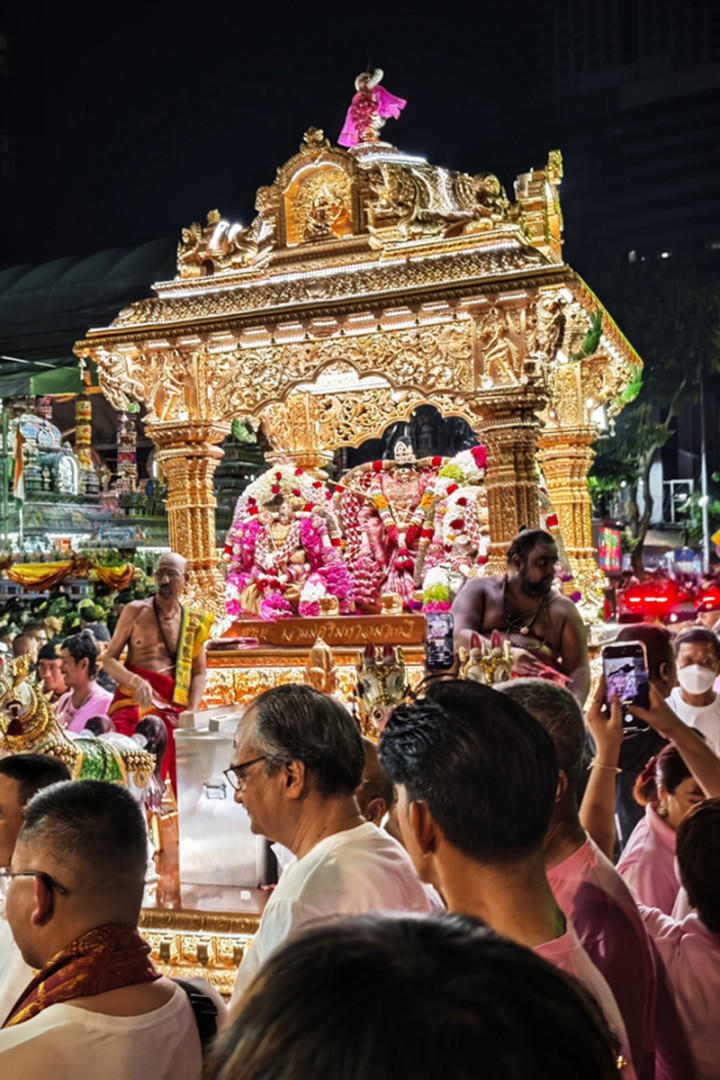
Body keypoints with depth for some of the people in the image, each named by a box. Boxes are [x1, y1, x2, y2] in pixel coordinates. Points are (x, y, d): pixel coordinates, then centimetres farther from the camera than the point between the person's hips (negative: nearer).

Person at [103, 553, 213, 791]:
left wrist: (191, 711, -5)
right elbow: (109, 660, 7)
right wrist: (135, 681, -13)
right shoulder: (135, 611, 10)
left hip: (172, 704, 2)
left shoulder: (194, 624, 13)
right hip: (133, 697, -2)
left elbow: (199, 672, 14)